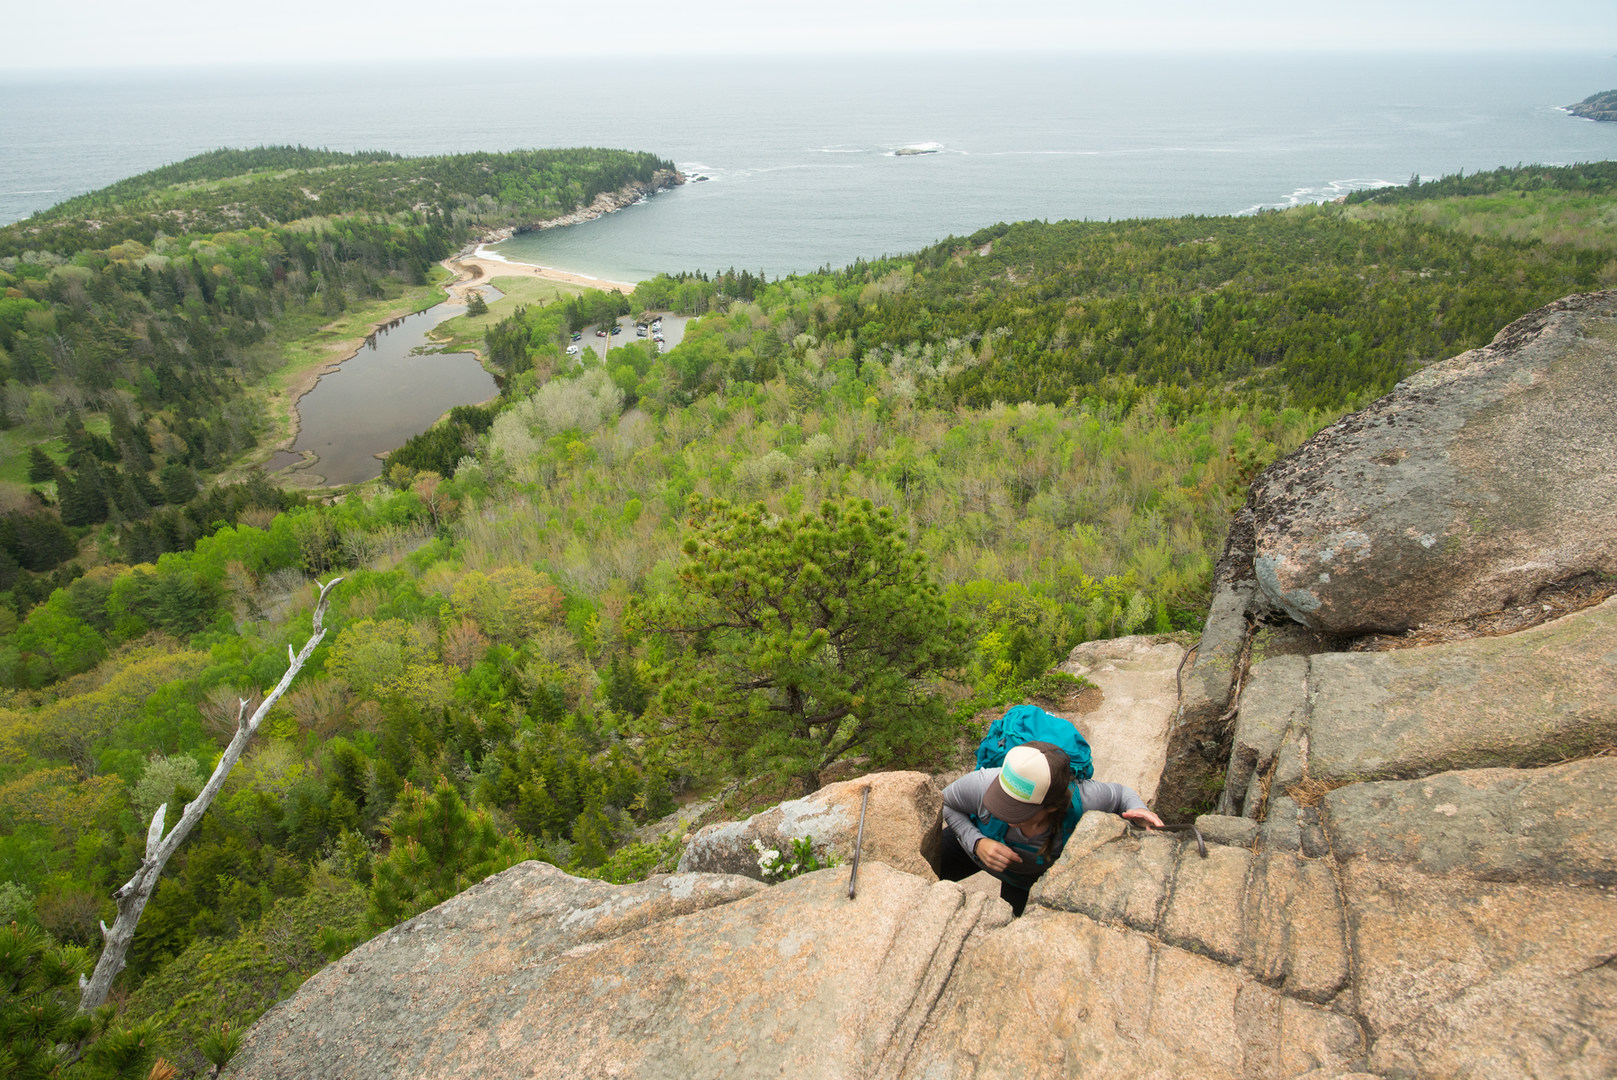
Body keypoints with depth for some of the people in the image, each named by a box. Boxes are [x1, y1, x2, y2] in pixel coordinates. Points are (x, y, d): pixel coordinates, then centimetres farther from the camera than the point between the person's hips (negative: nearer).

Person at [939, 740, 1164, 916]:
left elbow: (1120, 792, -18)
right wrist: (976, 843, -38)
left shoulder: (1082, 802, -44)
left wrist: (1137, 809, -41)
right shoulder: (983, 784, -46)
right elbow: (945, 803, -22)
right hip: (976, 843, 0)